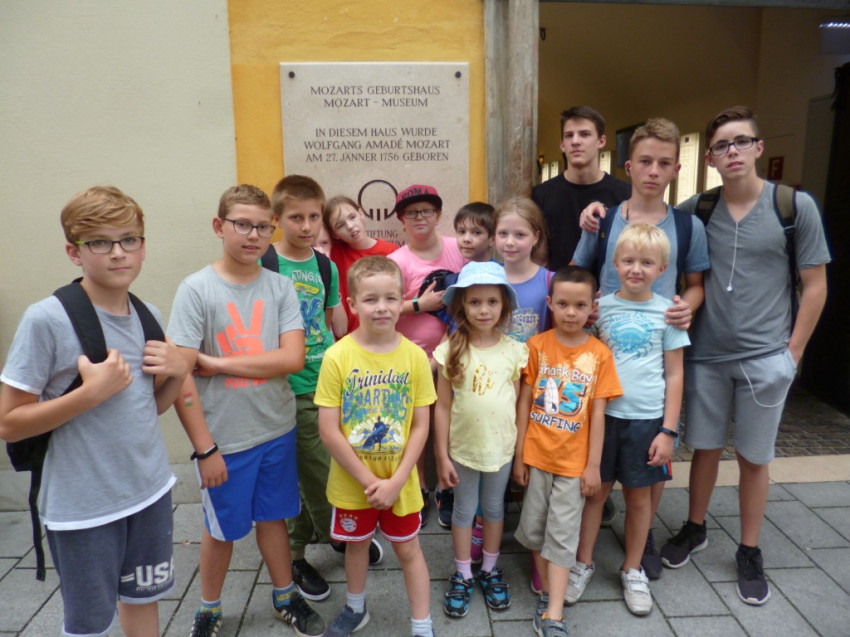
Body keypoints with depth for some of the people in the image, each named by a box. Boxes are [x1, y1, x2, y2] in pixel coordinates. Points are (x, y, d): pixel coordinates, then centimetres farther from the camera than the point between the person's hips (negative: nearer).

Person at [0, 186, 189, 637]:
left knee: (142, 599, 22)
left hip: (151, 489, 5)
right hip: (83, 506, -5)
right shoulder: (46, 320, -17)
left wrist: (178, 370, -8)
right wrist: (91, 392, -25)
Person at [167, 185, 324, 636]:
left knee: (272, 516, 19)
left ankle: (285, 598, 41)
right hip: (224, 438, -2)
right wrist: (204, 447, -13)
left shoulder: (280, 286, -3)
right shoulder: (196, 289, -12)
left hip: (277, 429, 2)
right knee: (222, 528, 16)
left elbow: (293, 358, -13)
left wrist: (217, 363, -17)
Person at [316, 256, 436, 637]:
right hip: (352, 480, 0)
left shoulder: (414, 356, -12)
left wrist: (396, 481, -13)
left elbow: (420, 426, -7)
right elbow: (328, 431, -15)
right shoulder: (338, 356, -16)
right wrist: (368, 480, -14)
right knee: (356, 544, 22)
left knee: (408, 549, 16)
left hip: (400, 480, 0)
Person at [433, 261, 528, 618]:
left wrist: (521, 448, 2)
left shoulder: (514, 350, -8)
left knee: (494, 508, 19)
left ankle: (490, 571, 40)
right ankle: (463, 576, 35)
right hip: (462, 447, -1)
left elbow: (517, 402, 0)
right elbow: (443, 406, -7)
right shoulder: (451, 349, -12)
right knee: (463, 511, 15)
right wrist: (442, 456, -6)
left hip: (501, 447, 1)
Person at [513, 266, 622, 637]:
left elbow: (598, 414, -3)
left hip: (574, 461, -1)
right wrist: (518, 455, -2)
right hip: (536, 455, 1)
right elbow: (524, 403, -2)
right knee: (534, 529, 13)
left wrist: (593, 465, -3)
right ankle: (547, 594, 33)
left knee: (563, 535, 4)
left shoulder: (600, 353, -6)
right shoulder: (537, 345, -6)